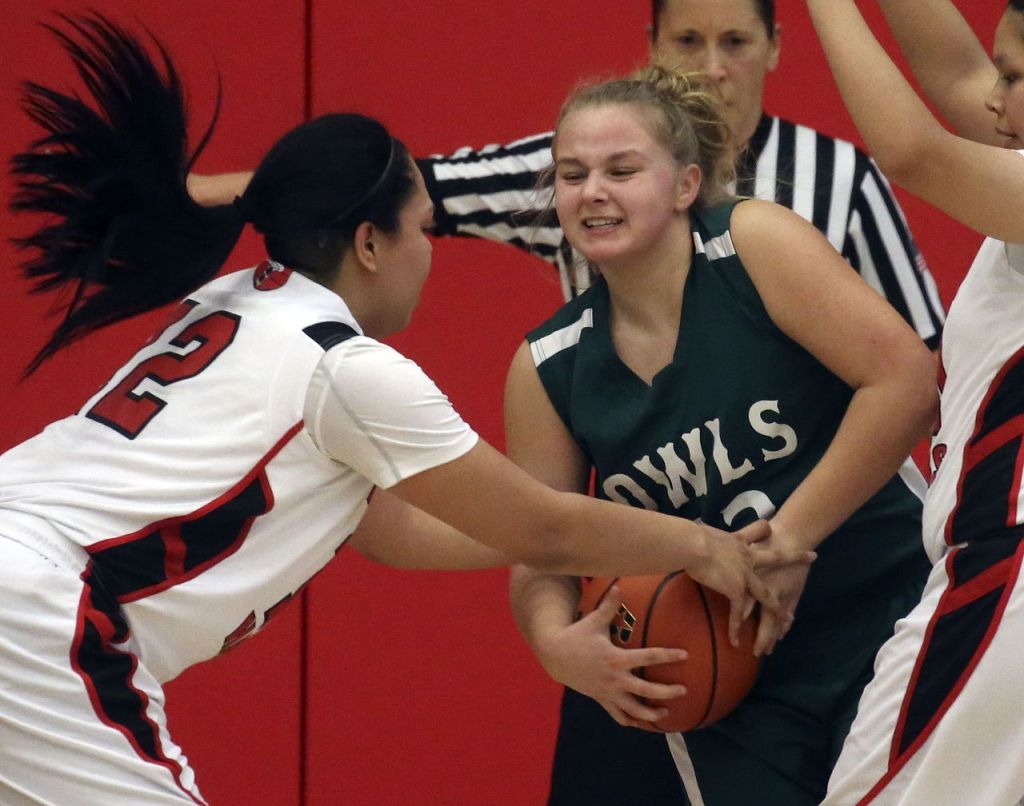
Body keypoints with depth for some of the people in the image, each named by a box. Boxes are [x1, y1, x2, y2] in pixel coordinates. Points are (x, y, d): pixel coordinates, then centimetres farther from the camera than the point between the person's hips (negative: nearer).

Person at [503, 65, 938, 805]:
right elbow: (539, 555, 3)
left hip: (882, 618, -2)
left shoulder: (756, 243, -12)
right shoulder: (550, 369, 0)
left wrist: (788, 541, -20)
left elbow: (905, 379, -19)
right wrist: (559, 643, -20)